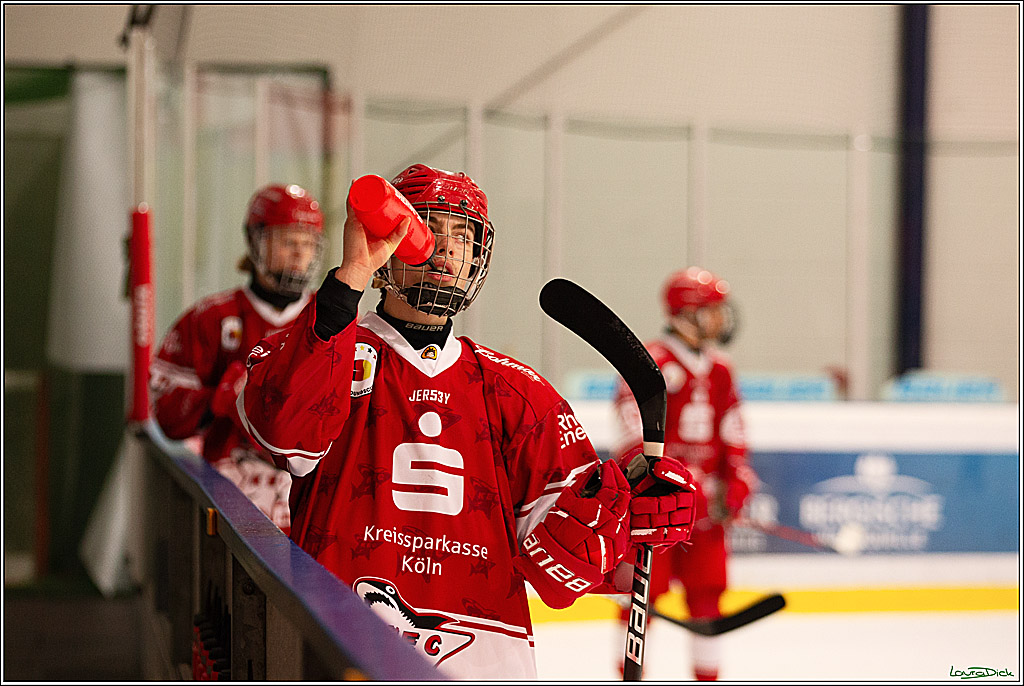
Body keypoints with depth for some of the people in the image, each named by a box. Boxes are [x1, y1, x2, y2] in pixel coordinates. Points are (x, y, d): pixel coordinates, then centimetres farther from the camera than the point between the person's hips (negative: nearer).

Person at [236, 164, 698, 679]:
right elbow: (285, 428, -16)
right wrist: (351, 275, -19)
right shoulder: (334, 351, 9)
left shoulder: (516, 392, 17)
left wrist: (615, 511, -9)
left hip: (487, 656, 3)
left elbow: (554, 568, 11)